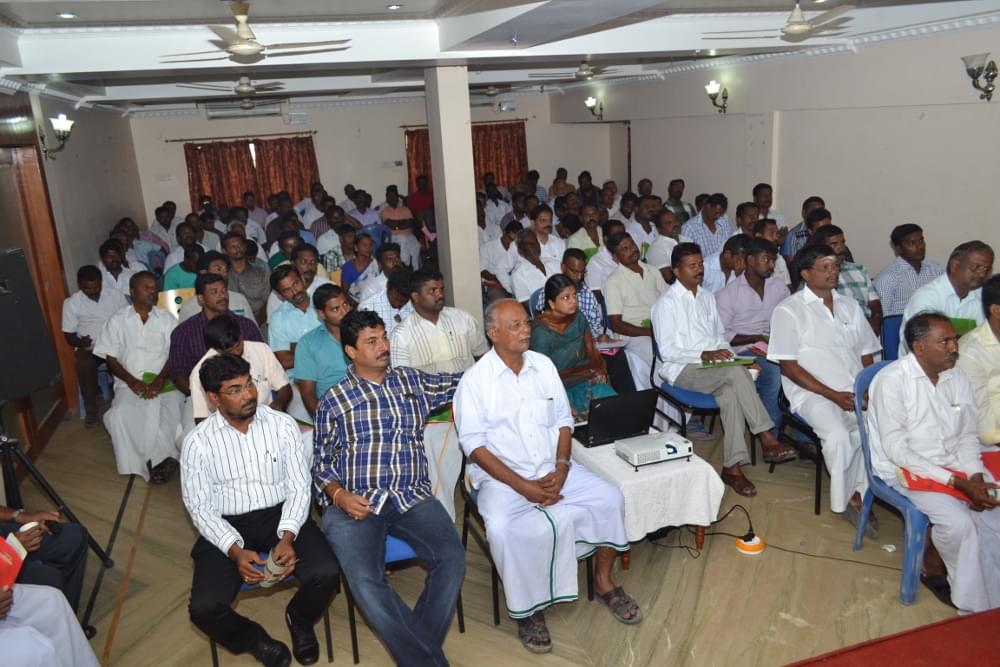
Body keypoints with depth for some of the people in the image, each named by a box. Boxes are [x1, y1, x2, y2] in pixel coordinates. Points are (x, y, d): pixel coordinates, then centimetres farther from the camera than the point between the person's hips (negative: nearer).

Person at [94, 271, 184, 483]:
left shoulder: (167, 319, 12)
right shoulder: (118, 320, 12)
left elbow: (175, 355, 4)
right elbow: (110, 358, 7)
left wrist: (160, 380, -13)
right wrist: (131, 381, -10)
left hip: (164, 382, 0)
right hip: (130, 384, 0)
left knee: (174, 410, -30)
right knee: (121, 414, -30)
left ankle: (154, 462, -17)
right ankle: (160, 459, -22)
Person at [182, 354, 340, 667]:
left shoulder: (282, 424, -4)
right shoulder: (198, 442, -6)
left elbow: (298, 486, -2)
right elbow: (199, 507, -4)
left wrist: (288, 536, -19)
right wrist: (235, 550, -19)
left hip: (280, 515, 0)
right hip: (226, 527, 0)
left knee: (325, 573, -24)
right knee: (204, 608, -23)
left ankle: (299, 618, 14)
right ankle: (254, 638, 13)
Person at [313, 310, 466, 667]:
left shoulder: (412, 381, 15)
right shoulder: (334, 400, 8)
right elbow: (321, 463, 9)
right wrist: (339, 495, -9)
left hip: (412, 498, 2)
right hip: (355, 503, -2)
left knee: (452, 557, -25)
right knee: (365, 580, -29)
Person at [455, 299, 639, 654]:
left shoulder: (544, 365, 4)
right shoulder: (475, 379, -11)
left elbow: (563, 421, 7)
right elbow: (474, 445, -13)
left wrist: (561, 470, -9)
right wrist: (522, 485, -19)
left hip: (553, 469, 5)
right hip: (502, 478, -4)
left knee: (610, 499, -10)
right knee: (502, 529, -31)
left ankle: (603, 581, 12)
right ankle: (528, 608, -7)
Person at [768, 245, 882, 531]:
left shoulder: (850, 306, 18)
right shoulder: (788, 310, -1)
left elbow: (866, 355, 18)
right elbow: (788, 366, -7)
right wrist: (832, 395, -13)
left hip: (856, 391, 5)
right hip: (812, 393, -5)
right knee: (838, 436, -32)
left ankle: (857, 493, -11)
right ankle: (844, 500, -8)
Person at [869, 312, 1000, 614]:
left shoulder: (957, 377, 4)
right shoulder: (892, 380, -16)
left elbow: (967, 435, 9)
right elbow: (896, 449, -19)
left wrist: (975, 475, -11)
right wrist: (956, 481, -21)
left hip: (953, 463, 6)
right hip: (906, 469, -6)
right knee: (958, 522, -25)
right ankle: (975, 608, -2)